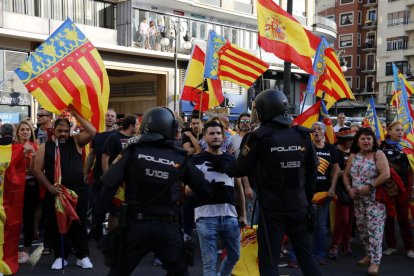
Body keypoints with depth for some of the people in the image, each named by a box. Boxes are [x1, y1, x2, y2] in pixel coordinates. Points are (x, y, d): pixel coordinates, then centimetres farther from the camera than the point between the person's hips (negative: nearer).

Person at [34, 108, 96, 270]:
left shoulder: (76, 141, 4)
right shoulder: (45, 147, 4)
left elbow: (92, 132, -10)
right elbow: (38, 169, 2)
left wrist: (75, 114, -10)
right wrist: (49, 186, -10)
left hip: (78, 192, 0)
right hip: (55, 193, 1)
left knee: (79, 224, 6)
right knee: (57, 225, 9)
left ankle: (82, 256, 17)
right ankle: (60, 256, 22)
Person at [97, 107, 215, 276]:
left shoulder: (133, 152, -7)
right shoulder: (179, 158, -4)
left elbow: (110, 184, -9)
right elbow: (202, 186, 4)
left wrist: (99, 213, 1)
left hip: (136, 224, 0)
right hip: (167, 227, 1)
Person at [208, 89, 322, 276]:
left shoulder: (260, 136, -9)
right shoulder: (303, 135, 3)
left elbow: (242, 169, -3)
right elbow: (312, 171, 9)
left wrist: (221, 168, 14)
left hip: (272, 208, -4)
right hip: (299, 206, 4)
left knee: (269, 260, 4)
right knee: (306, 254, 15)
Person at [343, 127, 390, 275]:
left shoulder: (378, 154, -8)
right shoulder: (353, 156, 9)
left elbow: (385, 174, -19)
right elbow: (346, 174, 16)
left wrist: (369, 187, -18)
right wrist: (349, 188, -2)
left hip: (375, 198, -6)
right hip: (358, 199, 6)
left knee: (374, 229, -11)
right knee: (362, 228, 14)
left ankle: (375, 262, -8)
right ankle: (369, 254, 31)